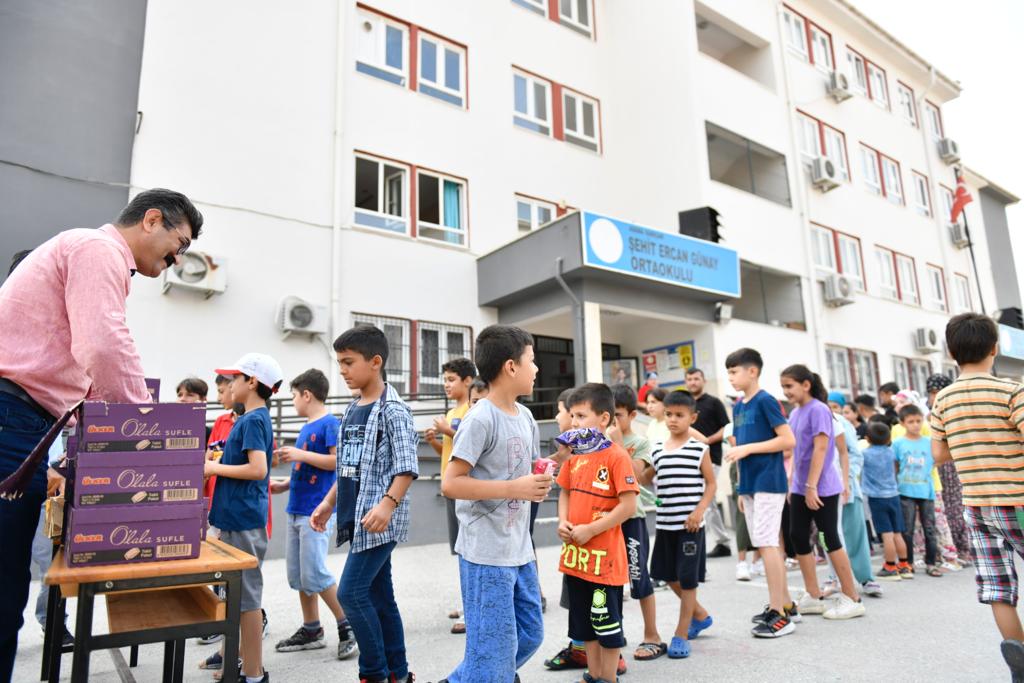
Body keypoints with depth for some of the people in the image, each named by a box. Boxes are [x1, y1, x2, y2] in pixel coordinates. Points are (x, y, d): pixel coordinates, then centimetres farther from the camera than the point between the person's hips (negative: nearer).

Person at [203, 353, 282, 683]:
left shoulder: (252, 420, -15)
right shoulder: (254, 418, 13)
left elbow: (258, 469, -25)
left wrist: (215, 468, -14)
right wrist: (215, 464, 8)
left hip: (244, 521, -10)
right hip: (237, 517, 10)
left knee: (246, 594, 0)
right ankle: (239, 655, 33)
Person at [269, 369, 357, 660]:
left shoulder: (330, 423, -11)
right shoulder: (305, 427, 15)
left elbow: (338, 461, -20)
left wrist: (300, 454, -20)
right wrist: (282, 486, 11)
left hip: (317, 512, -9)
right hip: (296, 510, 9)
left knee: (314, 575, -8)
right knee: (297, 575, 12)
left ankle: (348, 627, 7)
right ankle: (311, 631, 25)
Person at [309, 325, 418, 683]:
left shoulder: (392, 409, -12)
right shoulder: (352, 410, 13)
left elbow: (407, 467, -18)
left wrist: (387, 504, -29)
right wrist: (328, 503, 18)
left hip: (379, 520, -8)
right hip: (358, 519, 8)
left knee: (351, 592, -7)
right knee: (379, 596, 14)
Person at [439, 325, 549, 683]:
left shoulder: (525, 416, 8)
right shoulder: (480, 418, -18)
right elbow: (450, 484, -21)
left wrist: (541, 480, -1)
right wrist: (514, 488, -24)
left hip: (520, 550, 9)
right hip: (486, 553, -9)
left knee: (530, 635, 19)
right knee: (494, 648, 0)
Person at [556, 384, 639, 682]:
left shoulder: (617, 456, -16)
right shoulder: (575, 456, 6)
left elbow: (628, 506, -18)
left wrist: (590, 530, -19)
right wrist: (563, 523, -2)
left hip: (604, 556, -7)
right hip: (575, 555, 7)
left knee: (608, 624, 9)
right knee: (585, 622, 20)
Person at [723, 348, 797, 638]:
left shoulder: (766, 401, -11)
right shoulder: (738, 407, 12)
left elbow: (788, 440, -16)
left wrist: (748, 448, -19)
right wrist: (741, 489, 16)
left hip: (768, 483, -8)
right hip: (750, 484, 8)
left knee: (767, 544, -7)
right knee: (767, 545, 13)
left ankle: (779, 615, 2)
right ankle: (785, 604, 25)